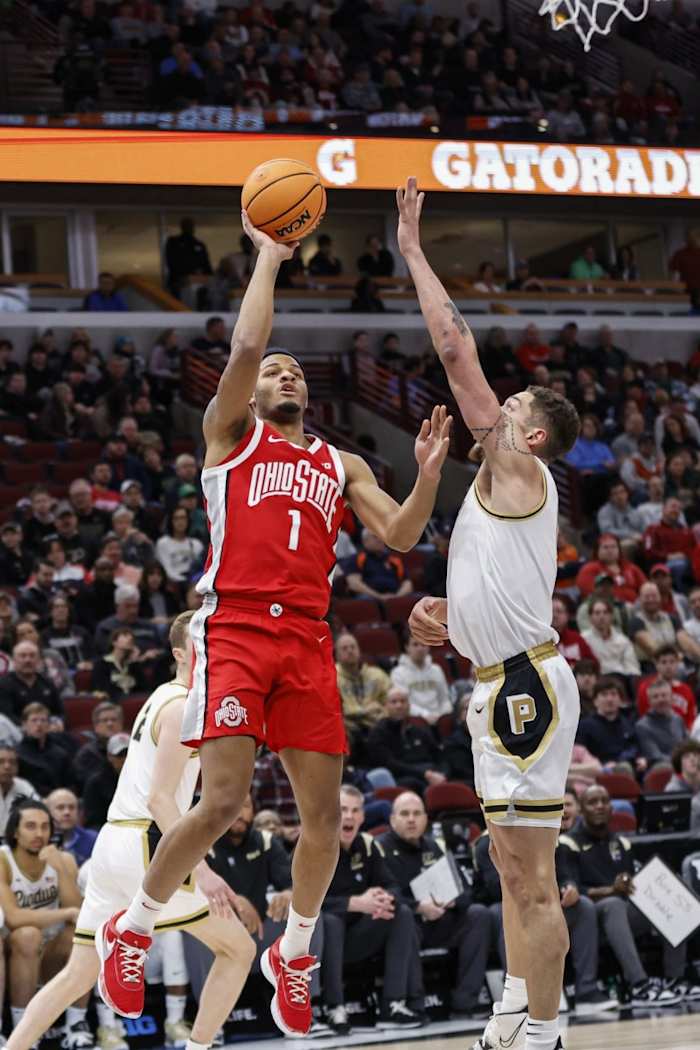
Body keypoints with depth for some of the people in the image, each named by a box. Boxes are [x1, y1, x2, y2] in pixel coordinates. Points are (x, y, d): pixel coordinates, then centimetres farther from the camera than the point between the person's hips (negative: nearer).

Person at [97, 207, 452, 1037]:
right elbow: (245, 345, -6)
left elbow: (399, 536, 11)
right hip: (234, 629, -5)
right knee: (223, 802, -15)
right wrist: (268, 254, 2)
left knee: (323, 812, 3)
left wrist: (428, 474, -5)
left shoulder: (340, 464, 22)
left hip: (307, 641, 5)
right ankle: (129, 930, 5)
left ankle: (292, 953, 24)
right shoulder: (230, 432, 10)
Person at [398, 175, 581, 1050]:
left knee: (530, 876, -8)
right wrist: (445, 618, 11)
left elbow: (456, 347, -13)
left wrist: (413, 253, -8)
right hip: (502, 685, 10)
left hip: (526, 685, -10)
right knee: (512, 864, 14)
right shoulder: (501, 491, 20)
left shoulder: (519, 470, -7)